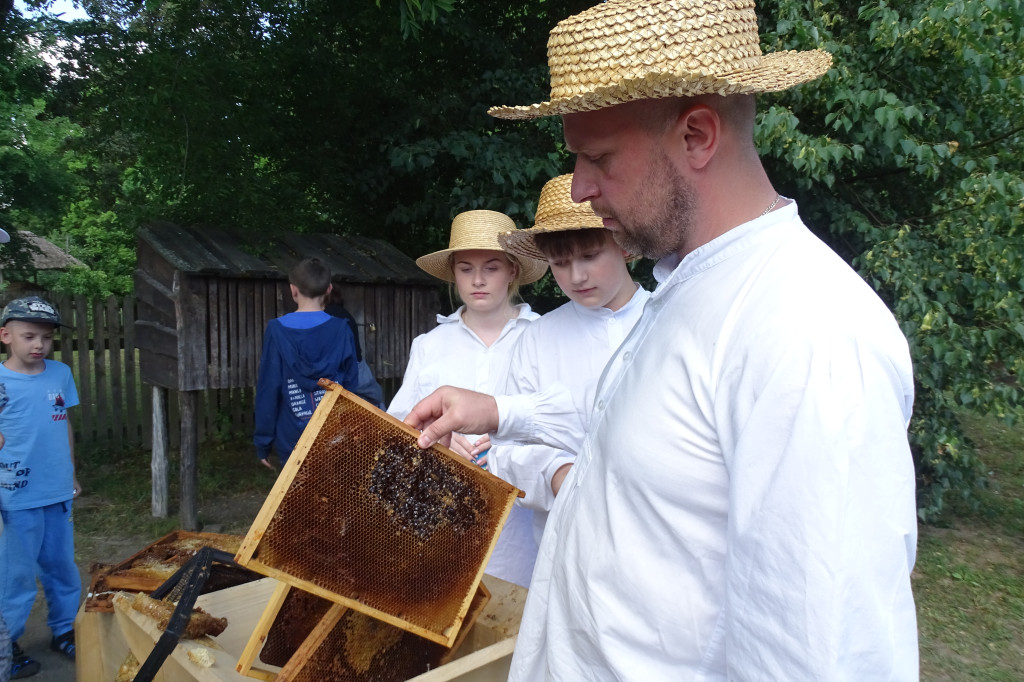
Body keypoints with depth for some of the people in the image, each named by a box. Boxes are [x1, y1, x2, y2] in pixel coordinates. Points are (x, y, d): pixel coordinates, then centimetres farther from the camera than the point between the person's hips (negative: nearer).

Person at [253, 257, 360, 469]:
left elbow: (267, 390, -6)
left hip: (292, 441, -1)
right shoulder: (341, 330, -4)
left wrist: (263, 443, 3)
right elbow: (351, 384, 1)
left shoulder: (277, 330, -8)